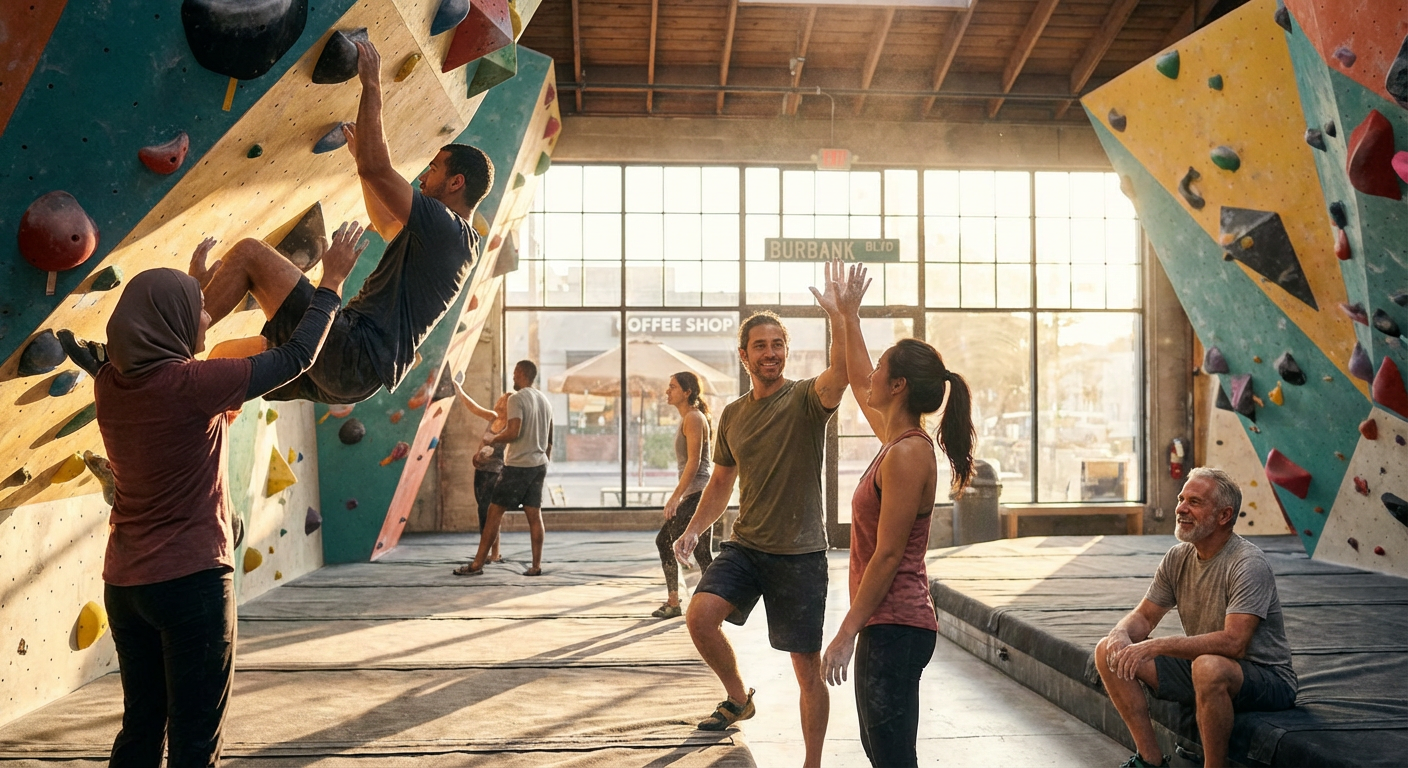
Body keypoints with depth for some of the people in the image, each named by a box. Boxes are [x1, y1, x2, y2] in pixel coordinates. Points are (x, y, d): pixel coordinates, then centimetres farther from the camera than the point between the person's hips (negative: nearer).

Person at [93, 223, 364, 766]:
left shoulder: (110, 383, 1)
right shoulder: (191, 384, -18)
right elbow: (296, 357, -11)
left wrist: (195, 284, 34)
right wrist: (332, 282, 1)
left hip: (124, 583, 7)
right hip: (191, 580, -7)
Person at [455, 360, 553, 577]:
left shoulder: (517, 399, -10)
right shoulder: (545, 401, 14)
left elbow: (513, 432, -21)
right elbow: (549, 440, 19)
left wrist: (493, 440, -5)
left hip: (517, 465, -7)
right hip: (539, 465, 7)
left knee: (495, 512, -2)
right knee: (534, 514, 7)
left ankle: (478, 564, 0)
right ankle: (536, 565, 4)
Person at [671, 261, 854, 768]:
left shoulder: (806, 399, -7)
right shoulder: (732, 415, 9)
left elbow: (842, 372, -31)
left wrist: (840, 317, -47)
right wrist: (694, 529, 6)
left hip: (800, 554, -4)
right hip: (746, 546, 4)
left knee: (808, 667, 2)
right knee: (700, 615, -18)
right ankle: (738, 699, 10)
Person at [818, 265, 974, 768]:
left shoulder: (907, 454, -18)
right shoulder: (896, 439, 9)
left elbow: (888, 556, -21)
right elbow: (859, 386, 29)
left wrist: (847, 632, -19)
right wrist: (850, 316, 35)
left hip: (894, 627, -10)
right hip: (890, 625, 10)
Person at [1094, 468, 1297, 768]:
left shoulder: (1248, 564, -21)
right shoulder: (1178, 558, 2)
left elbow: (1233, 642, -31)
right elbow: (1144, 616, 8)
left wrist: (1157, 646, -32)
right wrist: (1121, 634, -17)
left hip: (1268, 679, -7)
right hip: (1199, 667, 8)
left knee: (1208, 667, -41)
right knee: (1109, 651, -4)